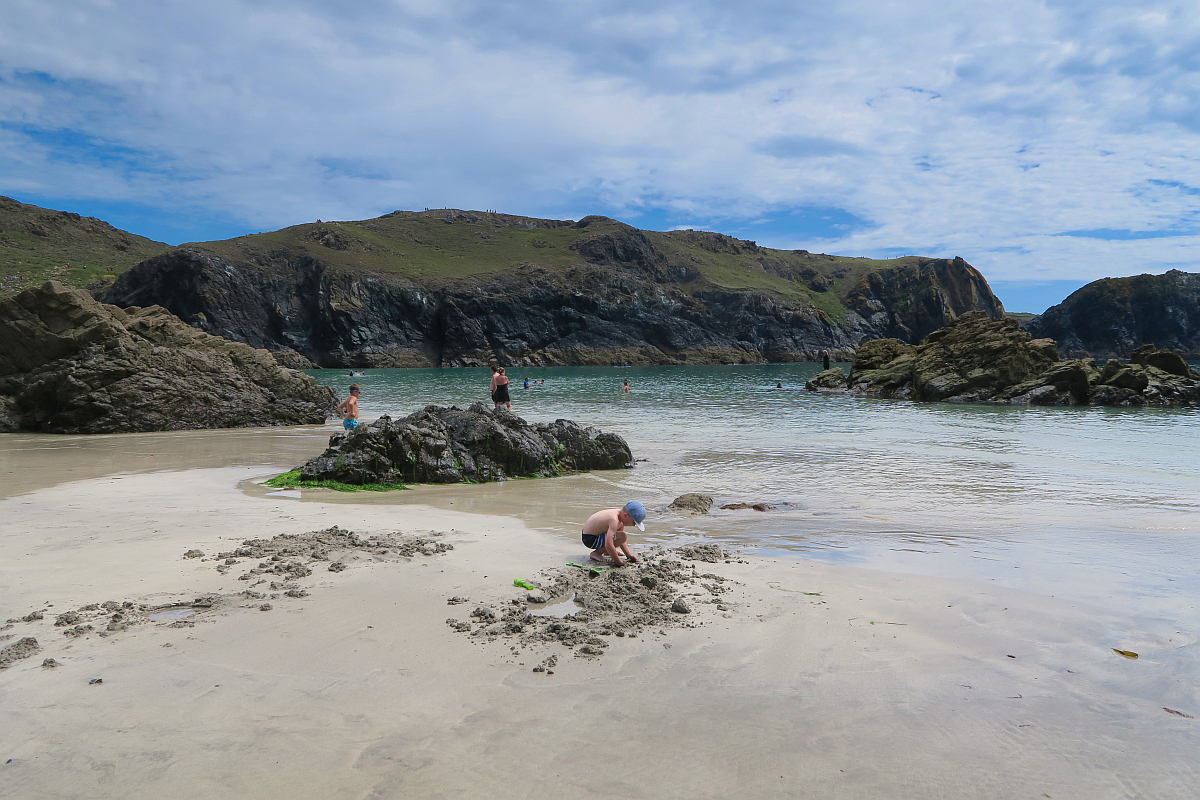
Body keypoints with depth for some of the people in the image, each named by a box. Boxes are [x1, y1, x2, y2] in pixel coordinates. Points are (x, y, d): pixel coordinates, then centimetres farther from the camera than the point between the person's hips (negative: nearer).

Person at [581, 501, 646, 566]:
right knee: (622, 536, -26)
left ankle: (607, 551, 23)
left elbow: (622, 542, 12)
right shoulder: (614, 520, -30)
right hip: (590, 539, -10)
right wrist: (618, 562, -29)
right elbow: (608, 545, -39)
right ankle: (597, 553, -13)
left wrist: (629, 555, 3)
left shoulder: (621, 516, 0)